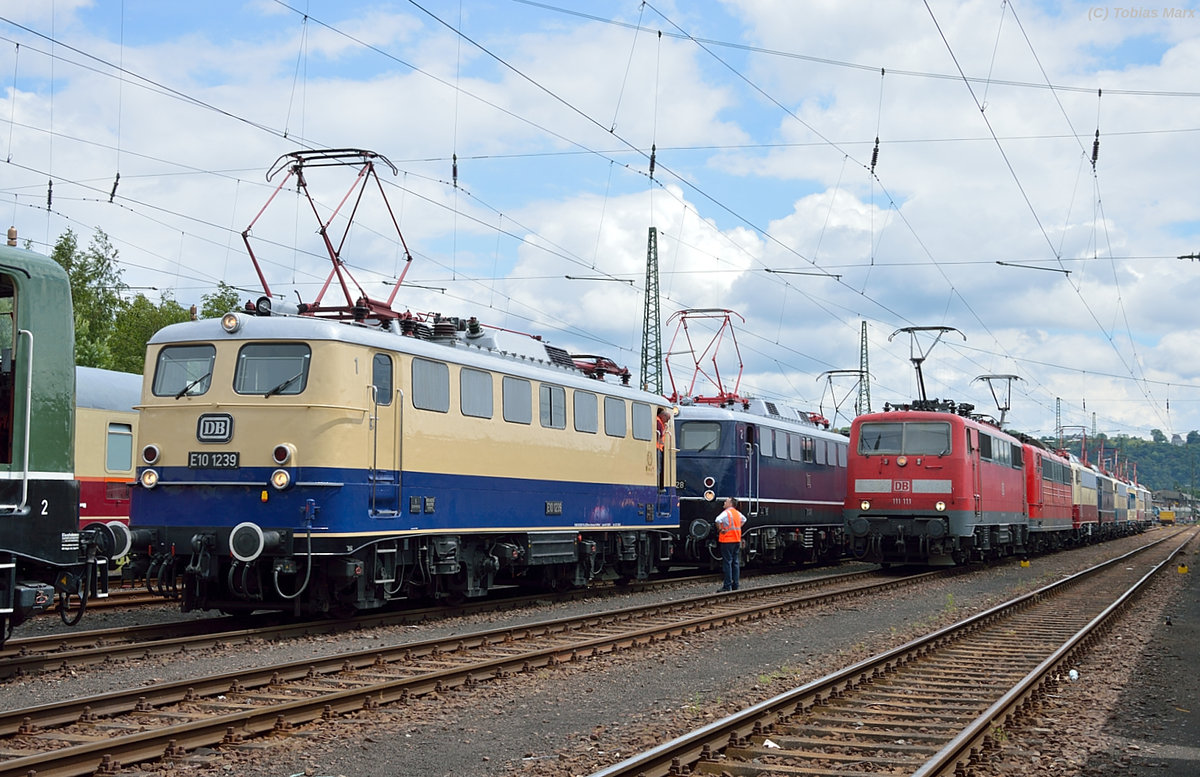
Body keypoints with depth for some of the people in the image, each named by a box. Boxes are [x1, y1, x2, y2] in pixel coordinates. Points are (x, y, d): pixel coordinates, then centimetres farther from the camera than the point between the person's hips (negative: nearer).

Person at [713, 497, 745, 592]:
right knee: (736, 563, 10)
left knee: (727, 562, -6)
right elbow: (744, 520, 33)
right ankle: (735, 585, 14)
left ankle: (728, 586, -7)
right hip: (737, 540, 8)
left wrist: (720, 530, -17)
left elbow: (718, 520, -31)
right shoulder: (737, 513, 12)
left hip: (727, 541, -8)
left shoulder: (726, 513, -14)